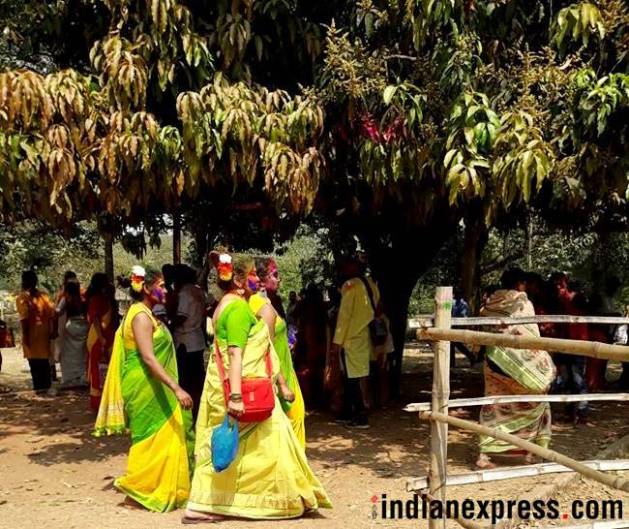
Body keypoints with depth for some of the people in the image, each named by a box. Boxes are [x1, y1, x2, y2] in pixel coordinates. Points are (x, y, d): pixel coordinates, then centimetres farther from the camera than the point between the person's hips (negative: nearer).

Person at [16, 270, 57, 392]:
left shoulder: (22, 298, -9)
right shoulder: (43, 295, 7)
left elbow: (24, 319, -17)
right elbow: (52, 314, 3)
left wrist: (25, 335, -14)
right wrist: (52, 331, 9)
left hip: (32, 334, -5)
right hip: (44, 333, 5)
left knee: (34, 363, 1)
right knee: (45, 361, 15)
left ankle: (39, 387, 3)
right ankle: (47, 385, 21)